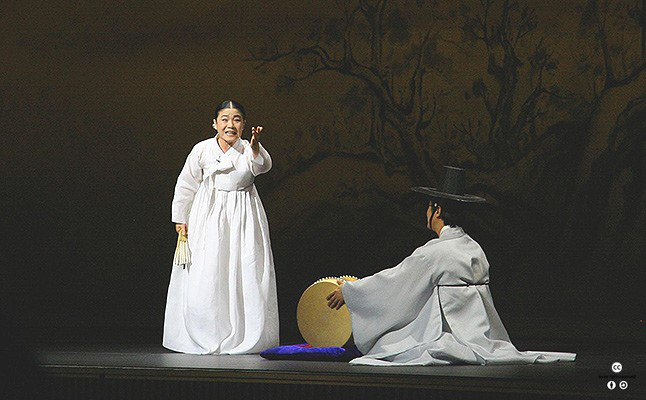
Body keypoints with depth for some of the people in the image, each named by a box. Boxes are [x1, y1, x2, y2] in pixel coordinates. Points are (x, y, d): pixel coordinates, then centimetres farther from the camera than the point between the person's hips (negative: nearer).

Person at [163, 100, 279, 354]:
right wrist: (180, 219, 8)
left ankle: (245, 339, 3)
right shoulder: (202, 150, -2)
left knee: (246, 275, -4)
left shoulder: (249, 150, -4)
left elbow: (262, 166, -28)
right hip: (209, 218, 0)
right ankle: (205, 340, 5)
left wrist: (255, 146, -47)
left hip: (243, 219, 0)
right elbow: (186, 186, 7)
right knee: (205, 280, -3)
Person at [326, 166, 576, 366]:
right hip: (483, 336, 8)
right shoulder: (474, 248, 13)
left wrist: (347, 291, 13)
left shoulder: (434, 251, -11)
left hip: (451, 338, -8)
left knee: (387, 347, -3)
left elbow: (393, 282, -1)